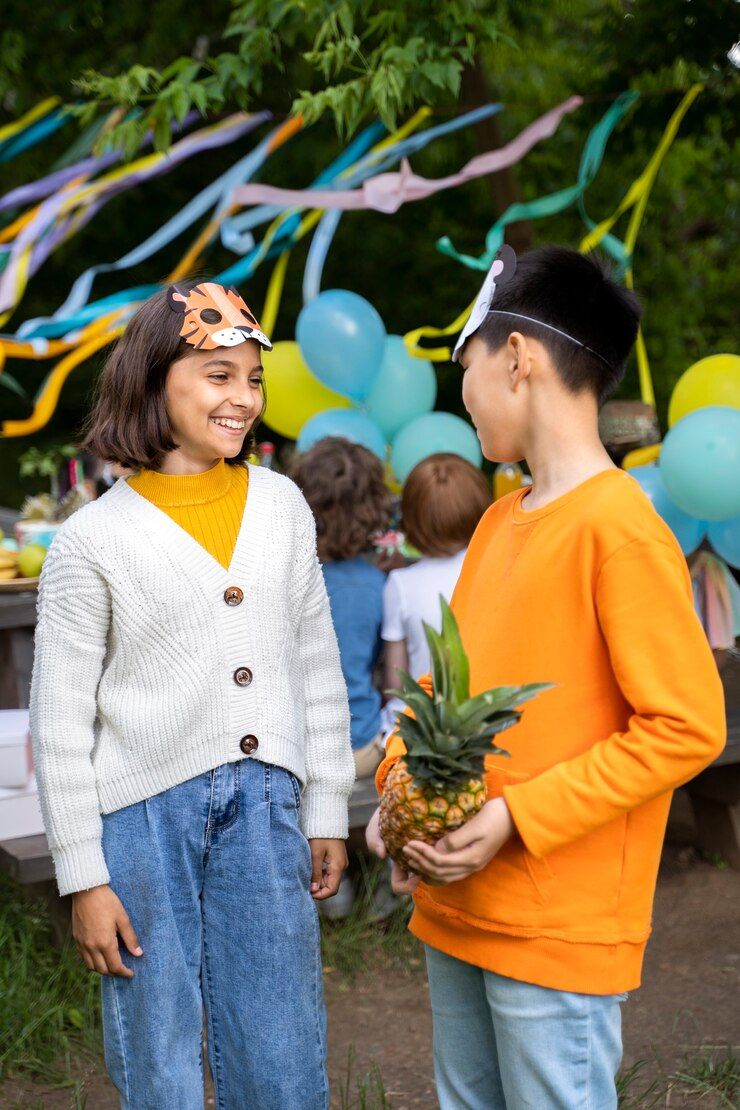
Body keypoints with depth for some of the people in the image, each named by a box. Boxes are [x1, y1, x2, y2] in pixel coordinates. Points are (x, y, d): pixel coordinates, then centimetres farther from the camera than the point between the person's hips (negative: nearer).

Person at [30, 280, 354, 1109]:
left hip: (264, 807, 3)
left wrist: (326, 812, 11)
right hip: (142, 815, -3)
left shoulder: (282, 507, 6)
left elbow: (317, 672, 12)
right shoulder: (93, 541, -6)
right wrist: (84, 879, -5)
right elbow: (60, 726, -4)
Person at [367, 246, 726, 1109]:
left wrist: (514, 819, -19)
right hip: (457, 911, 7)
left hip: (560, 933, -7)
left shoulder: (619, 527, -15)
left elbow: (686, 728, -17)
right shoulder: (499, 522, 10)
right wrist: (401, 787, 0)